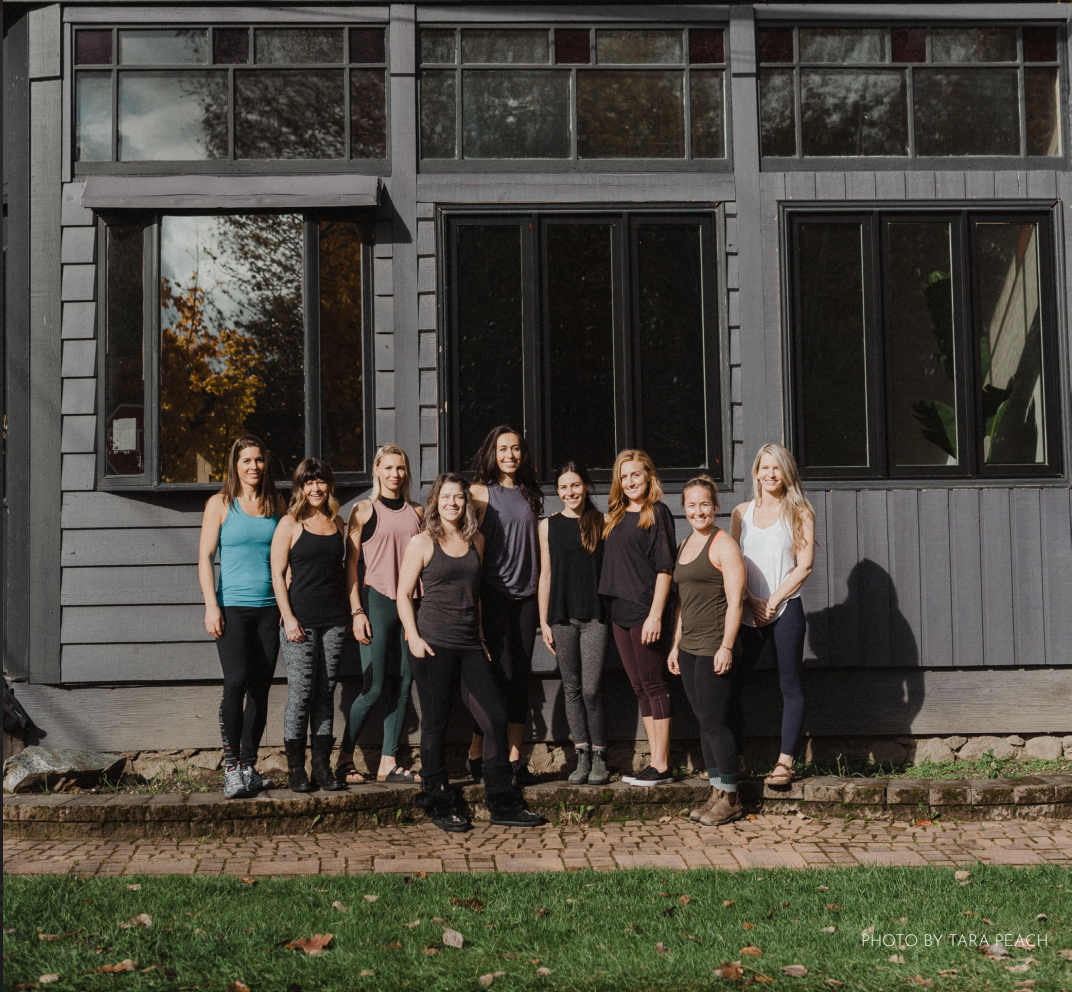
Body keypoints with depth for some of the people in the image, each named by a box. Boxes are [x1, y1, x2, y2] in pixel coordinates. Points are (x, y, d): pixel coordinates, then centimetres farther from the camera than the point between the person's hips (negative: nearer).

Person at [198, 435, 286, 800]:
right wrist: (211, 605, -9)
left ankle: (248, 767, 11)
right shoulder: (220, 504, 3)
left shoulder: (277, 504, 12)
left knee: (260, 688, 4)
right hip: (232, 606, -3)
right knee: (236, 680, -18)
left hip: (270, 608, 4)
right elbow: (205, 557, 0)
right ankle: (230, 765, -10)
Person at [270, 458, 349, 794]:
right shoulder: (290, 524, 0)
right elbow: (277, 574, -3)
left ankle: (322, 766, 12)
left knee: (326, 694, 6)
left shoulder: (337, 522, 13)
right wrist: (288, 617, -11)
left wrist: (351, 612, 14)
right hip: (301, 621, -4)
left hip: (334, 620, 4)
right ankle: (296, 769, 4)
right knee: (301, 694, -5)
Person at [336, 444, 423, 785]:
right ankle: (344, 759, 8)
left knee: (403, 686, 4)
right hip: (377, 601, -4)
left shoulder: (416, 511, 13)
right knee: (373, 688, -7)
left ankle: (388, 763, 12)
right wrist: (357, 611, -9)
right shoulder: (364, 510, 1)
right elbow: (351, 564, -2)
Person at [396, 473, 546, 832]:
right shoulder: (422, 543, 0)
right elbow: (403, 595, -1)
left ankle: (503, 804, 10)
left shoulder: (475, 541, 13)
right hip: (434, 644, -4)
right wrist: (414, 638, -11)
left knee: (495, 718, 0)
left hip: (470, 644, 4)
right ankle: (439, 804, 15)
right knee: (436, 723, 2)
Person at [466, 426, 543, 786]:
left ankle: (514, 757, 11)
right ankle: (476, 754, 4)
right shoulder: (481, 492, -1)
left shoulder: (529, 493, 14)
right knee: (503, 673, -9)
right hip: (494, 592, -5)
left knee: (521, 676, 4)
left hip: (526, 593, 5)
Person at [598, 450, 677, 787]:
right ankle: (656, 763, 14)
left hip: (645, 610, -8)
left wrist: (655, 614, -16)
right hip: (619, 612, 8)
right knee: (640, 689, 9)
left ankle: (662, 766, 1)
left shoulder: (657, 512, -7)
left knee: (654, 687, -4)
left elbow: (664, 567, -12)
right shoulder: (616, 515, 14)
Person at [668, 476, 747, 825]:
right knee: (704, 721, 9)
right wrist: (675, 645, 18)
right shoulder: (685, 545, 17)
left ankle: (730, 798, 3)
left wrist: (726, 646, -18)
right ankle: (717, 791, 16)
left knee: (713, 720, -6)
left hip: (713, 647, -8)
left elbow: (734, 601, -12)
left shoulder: (723, 545, -7)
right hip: (688, 647, 8)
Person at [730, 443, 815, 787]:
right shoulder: (742, 513, 12)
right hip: (747, 611, 3)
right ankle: (735, 759, 11)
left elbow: (804, 565, -4)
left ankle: (785, 761, 3)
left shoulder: (799, 512, 3)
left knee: (789, 685, -1)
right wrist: (750, 600, -6)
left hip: (785, 608, -3)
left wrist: (773, 600, -10)